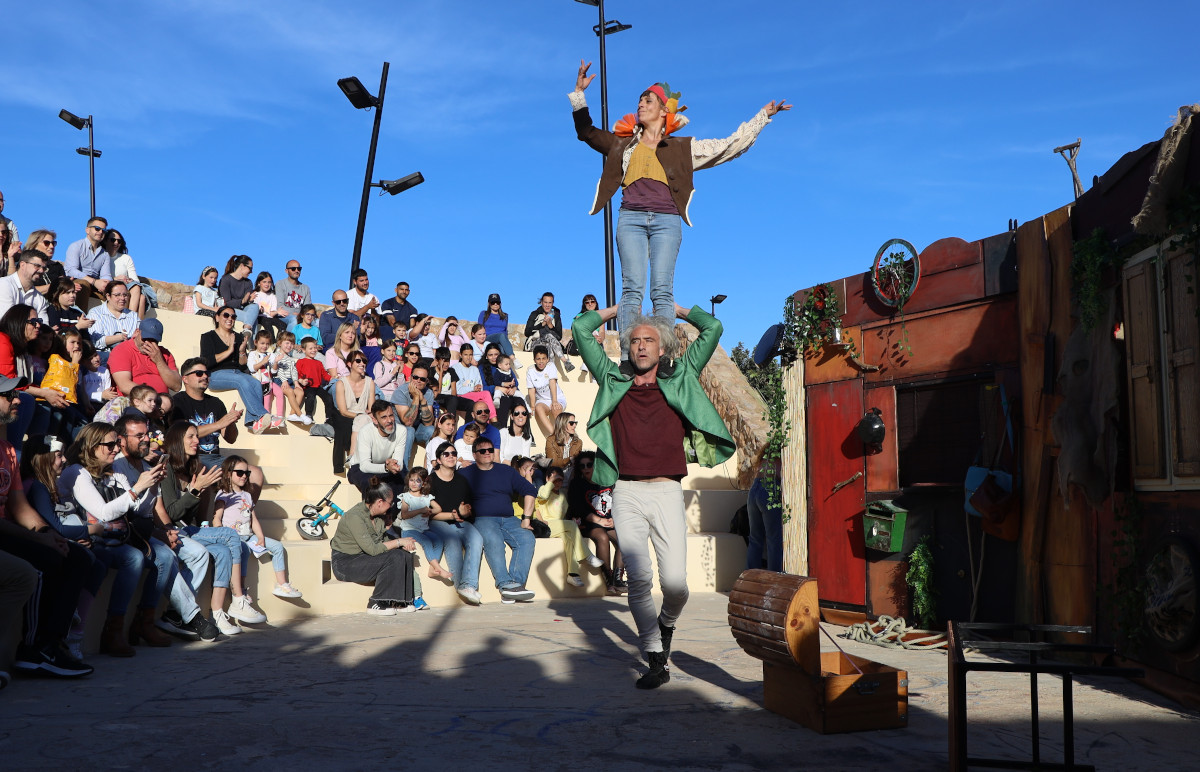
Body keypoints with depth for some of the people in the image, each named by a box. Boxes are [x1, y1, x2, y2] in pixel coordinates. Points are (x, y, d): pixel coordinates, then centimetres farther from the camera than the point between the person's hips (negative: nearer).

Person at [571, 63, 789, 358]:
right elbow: (587, 132, 28)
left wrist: (762, 116, 25)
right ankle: (627, 356, -19)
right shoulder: (624, 144, 24)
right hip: (631, 218, 1)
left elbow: (730, 146, 23)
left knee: (662, 291, -11)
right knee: (632, 288, -14)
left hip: (666, 220, 0)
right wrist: (579, 93, 21)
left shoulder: (683, 148, 20)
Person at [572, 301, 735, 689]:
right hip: (626, 494, 1)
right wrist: (620, 308, 29)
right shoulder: (614, 381, 15)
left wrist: (674, 308, 28)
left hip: (666, 493, -1)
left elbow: (713, 329, 17)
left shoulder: (680, 380, 14)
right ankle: (657, 661, 5)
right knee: (639, 578, -6)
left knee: (675, 580, -9)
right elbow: (580, 330, 19)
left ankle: (666, 623, 25)